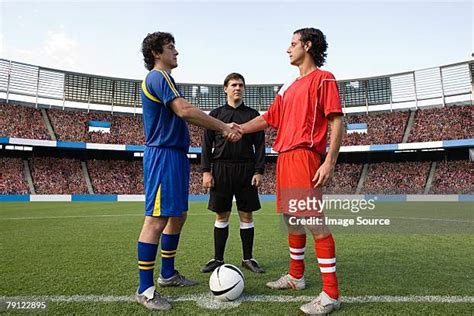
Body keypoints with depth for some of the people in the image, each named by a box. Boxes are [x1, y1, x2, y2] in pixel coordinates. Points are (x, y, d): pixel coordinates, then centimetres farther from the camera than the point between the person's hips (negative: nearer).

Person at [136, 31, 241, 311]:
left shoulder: (162, 78, 23)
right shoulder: (158, 76, -8)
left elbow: (183, 116, 18)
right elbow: (184, 111, -20)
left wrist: (222, 127, 9)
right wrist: (224, 127, -13)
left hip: (176, 155, 11)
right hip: (164, 155, -11)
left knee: (178, 216, 15)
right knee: (157, 219, -8)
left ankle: (168, 274, 28)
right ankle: (145, 289, 3)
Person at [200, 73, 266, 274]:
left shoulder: (252, 114, 10)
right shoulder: (216, 114, 10)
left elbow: (260, 145, 5)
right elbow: (207, 144, 5)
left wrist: (259, 171, -4)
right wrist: (206, 171, -4)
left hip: (246, 169, 1)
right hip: (221, 168, 0)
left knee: (246, 215, 4)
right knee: (222, 216, 4)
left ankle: (248, 259, 17)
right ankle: (218, 259, 16)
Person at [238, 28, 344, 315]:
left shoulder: (323, 78, 1)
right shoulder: (289, 89, 23)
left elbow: (337, 122, -9)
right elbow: (267, 119, 26)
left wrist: (330, 162, -18)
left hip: (305, 156, -8)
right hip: (285, 158, 8)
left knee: (314, 221, -9)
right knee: (291, 220, 13)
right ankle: (296, 277, 28)